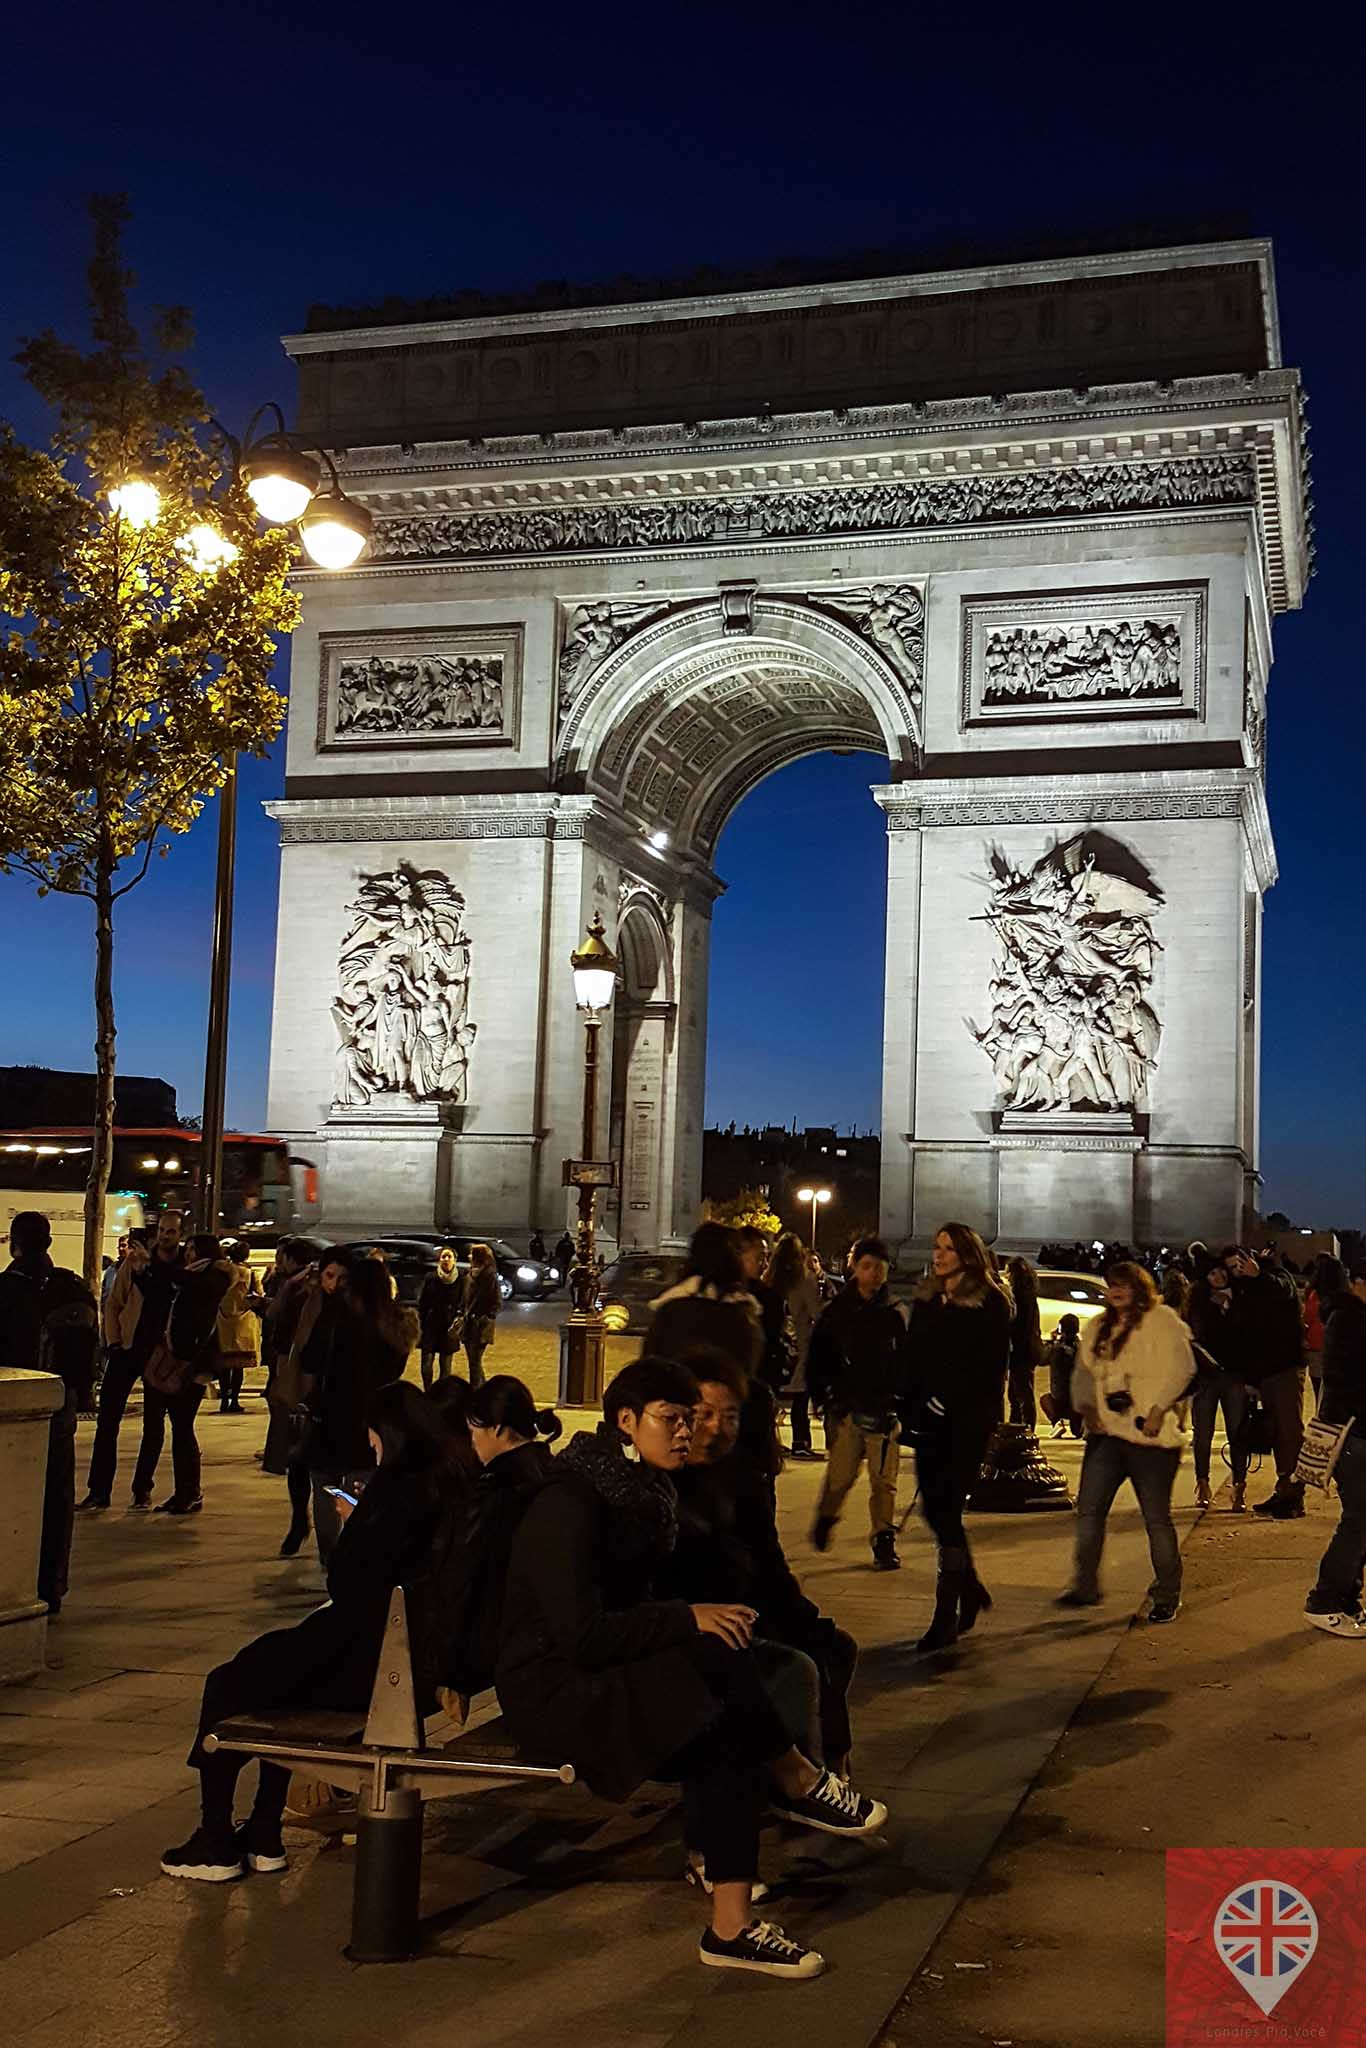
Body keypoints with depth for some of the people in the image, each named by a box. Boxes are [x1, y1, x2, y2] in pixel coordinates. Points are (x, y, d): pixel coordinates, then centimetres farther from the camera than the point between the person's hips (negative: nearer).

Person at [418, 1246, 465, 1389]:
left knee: (445, 1367, 3)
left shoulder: (461, 1280, -2)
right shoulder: (430, 1278, -1)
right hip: (430, 1327, 0)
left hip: (449, 1329, 0)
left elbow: (463, 1305, 3)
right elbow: (421, 1304, 4)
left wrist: (457, 1322, -11)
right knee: (426, 1366, -4)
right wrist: (419, 1327, 0)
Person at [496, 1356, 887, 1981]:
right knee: (716, 1658, -28)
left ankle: (732, 1927, -16)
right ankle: (798, 1781, -8)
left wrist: (690, 1619, -3)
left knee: (728, 1745, -19)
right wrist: (687, 1620, -24)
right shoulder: (568, 1505, -19)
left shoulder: (642, 1493, 9)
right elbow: (581, 1635, -26)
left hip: (611, 1676, 9)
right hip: (550, 1690, -9)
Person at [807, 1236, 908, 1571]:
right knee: (840, 1476, -3)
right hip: (846, 1408, -1)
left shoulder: (893, 1316, 9)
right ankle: (825, 1519, 26)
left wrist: (900, 1401, 2)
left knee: (884, 1480, -1)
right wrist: (824, 1401, -1)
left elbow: (904, 1363, 13)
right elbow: (816, 1361, 6)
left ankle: (884, 1543, 10)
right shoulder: (835, 1313, 4)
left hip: (884, 1410, 1)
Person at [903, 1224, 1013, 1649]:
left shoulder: (990, 1302, -5)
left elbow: (991, 1365, -11)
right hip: (930, 1419, 6)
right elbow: (913, 1357, 14)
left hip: (968, 1421, -6)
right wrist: (910, 1408, 4)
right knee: (934, 1508, 7)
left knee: (947, 1510, -8)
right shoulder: (927, 1299, 14)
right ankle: (971, 1589, 28)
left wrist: (949, 1401, -16)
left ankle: (947, 1616, -1)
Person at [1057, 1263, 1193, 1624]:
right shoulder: (1097, 1327, 16)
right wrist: (1086, 1406, 2)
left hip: (1149, 1434, -6)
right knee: (1088, 1509, 4)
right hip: (1106, 1432, 7)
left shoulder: (1161, 1320, -5)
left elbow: (1180, 1367, -14)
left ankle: (1167, 1597, 13)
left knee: (1156, 1518, 0)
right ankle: (1085, 1586, 16)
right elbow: (1084, 1371, 19)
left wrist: (1157, 1409, -20)